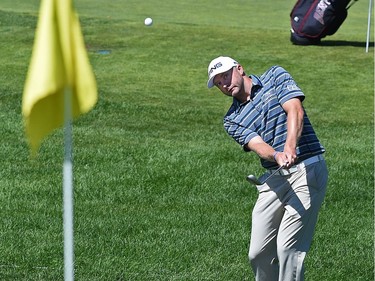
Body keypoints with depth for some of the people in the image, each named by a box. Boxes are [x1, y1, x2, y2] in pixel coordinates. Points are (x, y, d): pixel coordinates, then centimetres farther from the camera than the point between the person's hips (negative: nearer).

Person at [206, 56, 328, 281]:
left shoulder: (276, 77, 5)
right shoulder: (232, 120, 12)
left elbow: (295, 111, -10)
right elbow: (257, 144, -7)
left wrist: (290, 147, -29)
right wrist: (276, 156, -30)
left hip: (307, 170, -5)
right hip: (273, 179, 5)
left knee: (288, 248, -13)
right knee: (259, 254, 5)